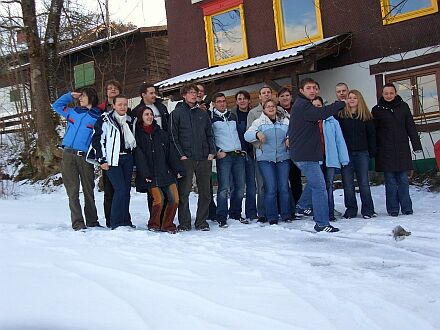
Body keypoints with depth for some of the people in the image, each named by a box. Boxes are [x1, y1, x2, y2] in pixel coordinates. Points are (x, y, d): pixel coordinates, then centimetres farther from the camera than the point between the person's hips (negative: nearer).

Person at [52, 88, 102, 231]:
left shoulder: (98, 117, 5)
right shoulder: (73, 112, 16)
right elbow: (56, 105, 30)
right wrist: (70, 95, 19)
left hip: (85, 157, -2)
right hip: (68, 155, 3)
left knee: (88, 191, 4)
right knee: (73, 191, -2)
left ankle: (92, 222, 14)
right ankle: (77, 223, -1)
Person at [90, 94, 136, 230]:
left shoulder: (129, 121, 14)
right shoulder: (105, 120, -4)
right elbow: (97, 139, -6)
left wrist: (131, 156, 20)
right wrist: (101, 160, -11)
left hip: (127, 159, 6)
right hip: (112, 160, -6)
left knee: (127, 190, 5)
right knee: (120, 189, -15)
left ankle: (125, 221, 13)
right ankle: (116, 223, -8)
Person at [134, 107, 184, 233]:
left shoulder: (161, 133, 16)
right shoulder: (138, 135, 3)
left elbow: (171, 152, 12)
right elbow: (139, 156, -5)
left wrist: (178, 170, 4)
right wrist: (145, 174, -15)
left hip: (166, 172, 4)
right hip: (151, 175, -4)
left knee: (174, 199, -7)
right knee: (159, 199, -19)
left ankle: (167, 225, 11)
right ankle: (153, 224, 6)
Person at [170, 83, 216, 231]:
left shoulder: (203, 114, 16)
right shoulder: (177, 113, 4)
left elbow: (210, 135, 16)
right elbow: (173, 136, -1)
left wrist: (212, 152, 3)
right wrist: (181, 155, -10)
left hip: (204, 158, 4)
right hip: (186, 158, -4)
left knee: (205, 192, 5)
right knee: (184, 192, -2)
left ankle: (201, 222, 16)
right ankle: (184, 223, 8)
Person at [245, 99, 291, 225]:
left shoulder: (285, 121, 13)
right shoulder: (258, 122, 6)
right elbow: (247, 135, -3)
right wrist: (257, 134, -24)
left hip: (283, 158, 2)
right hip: (265, 159, -2)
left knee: (284, 187, 2)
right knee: (271, 188, -6)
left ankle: (286, 214, 14)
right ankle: (272, 217, 4)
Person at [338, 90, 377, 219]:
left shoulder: (366, 116, 7)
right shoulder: (341, 115, 3)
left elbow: (371, 134, 9)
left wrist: (372, 152, 3)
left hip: (362, 153, 0)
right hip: (346, 153, 0)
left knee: (364, 182, 2)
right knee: (348, 184, 3)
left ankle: (368, 210, 10)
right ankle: (351, 210, 13)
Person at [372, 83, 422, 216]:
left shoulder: (403, 107, 7)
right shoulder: (377, 110, 4)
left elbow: (411, 127, 8)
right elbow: (373, 131, 4)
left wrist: (417, 145, 4)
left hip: (402, 149, 1)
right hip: (386, 151, -1)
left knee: (403, 179, 3)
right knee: (390, 181, 1)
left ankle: (406, 207, 11)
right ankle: (393, 209, 8)